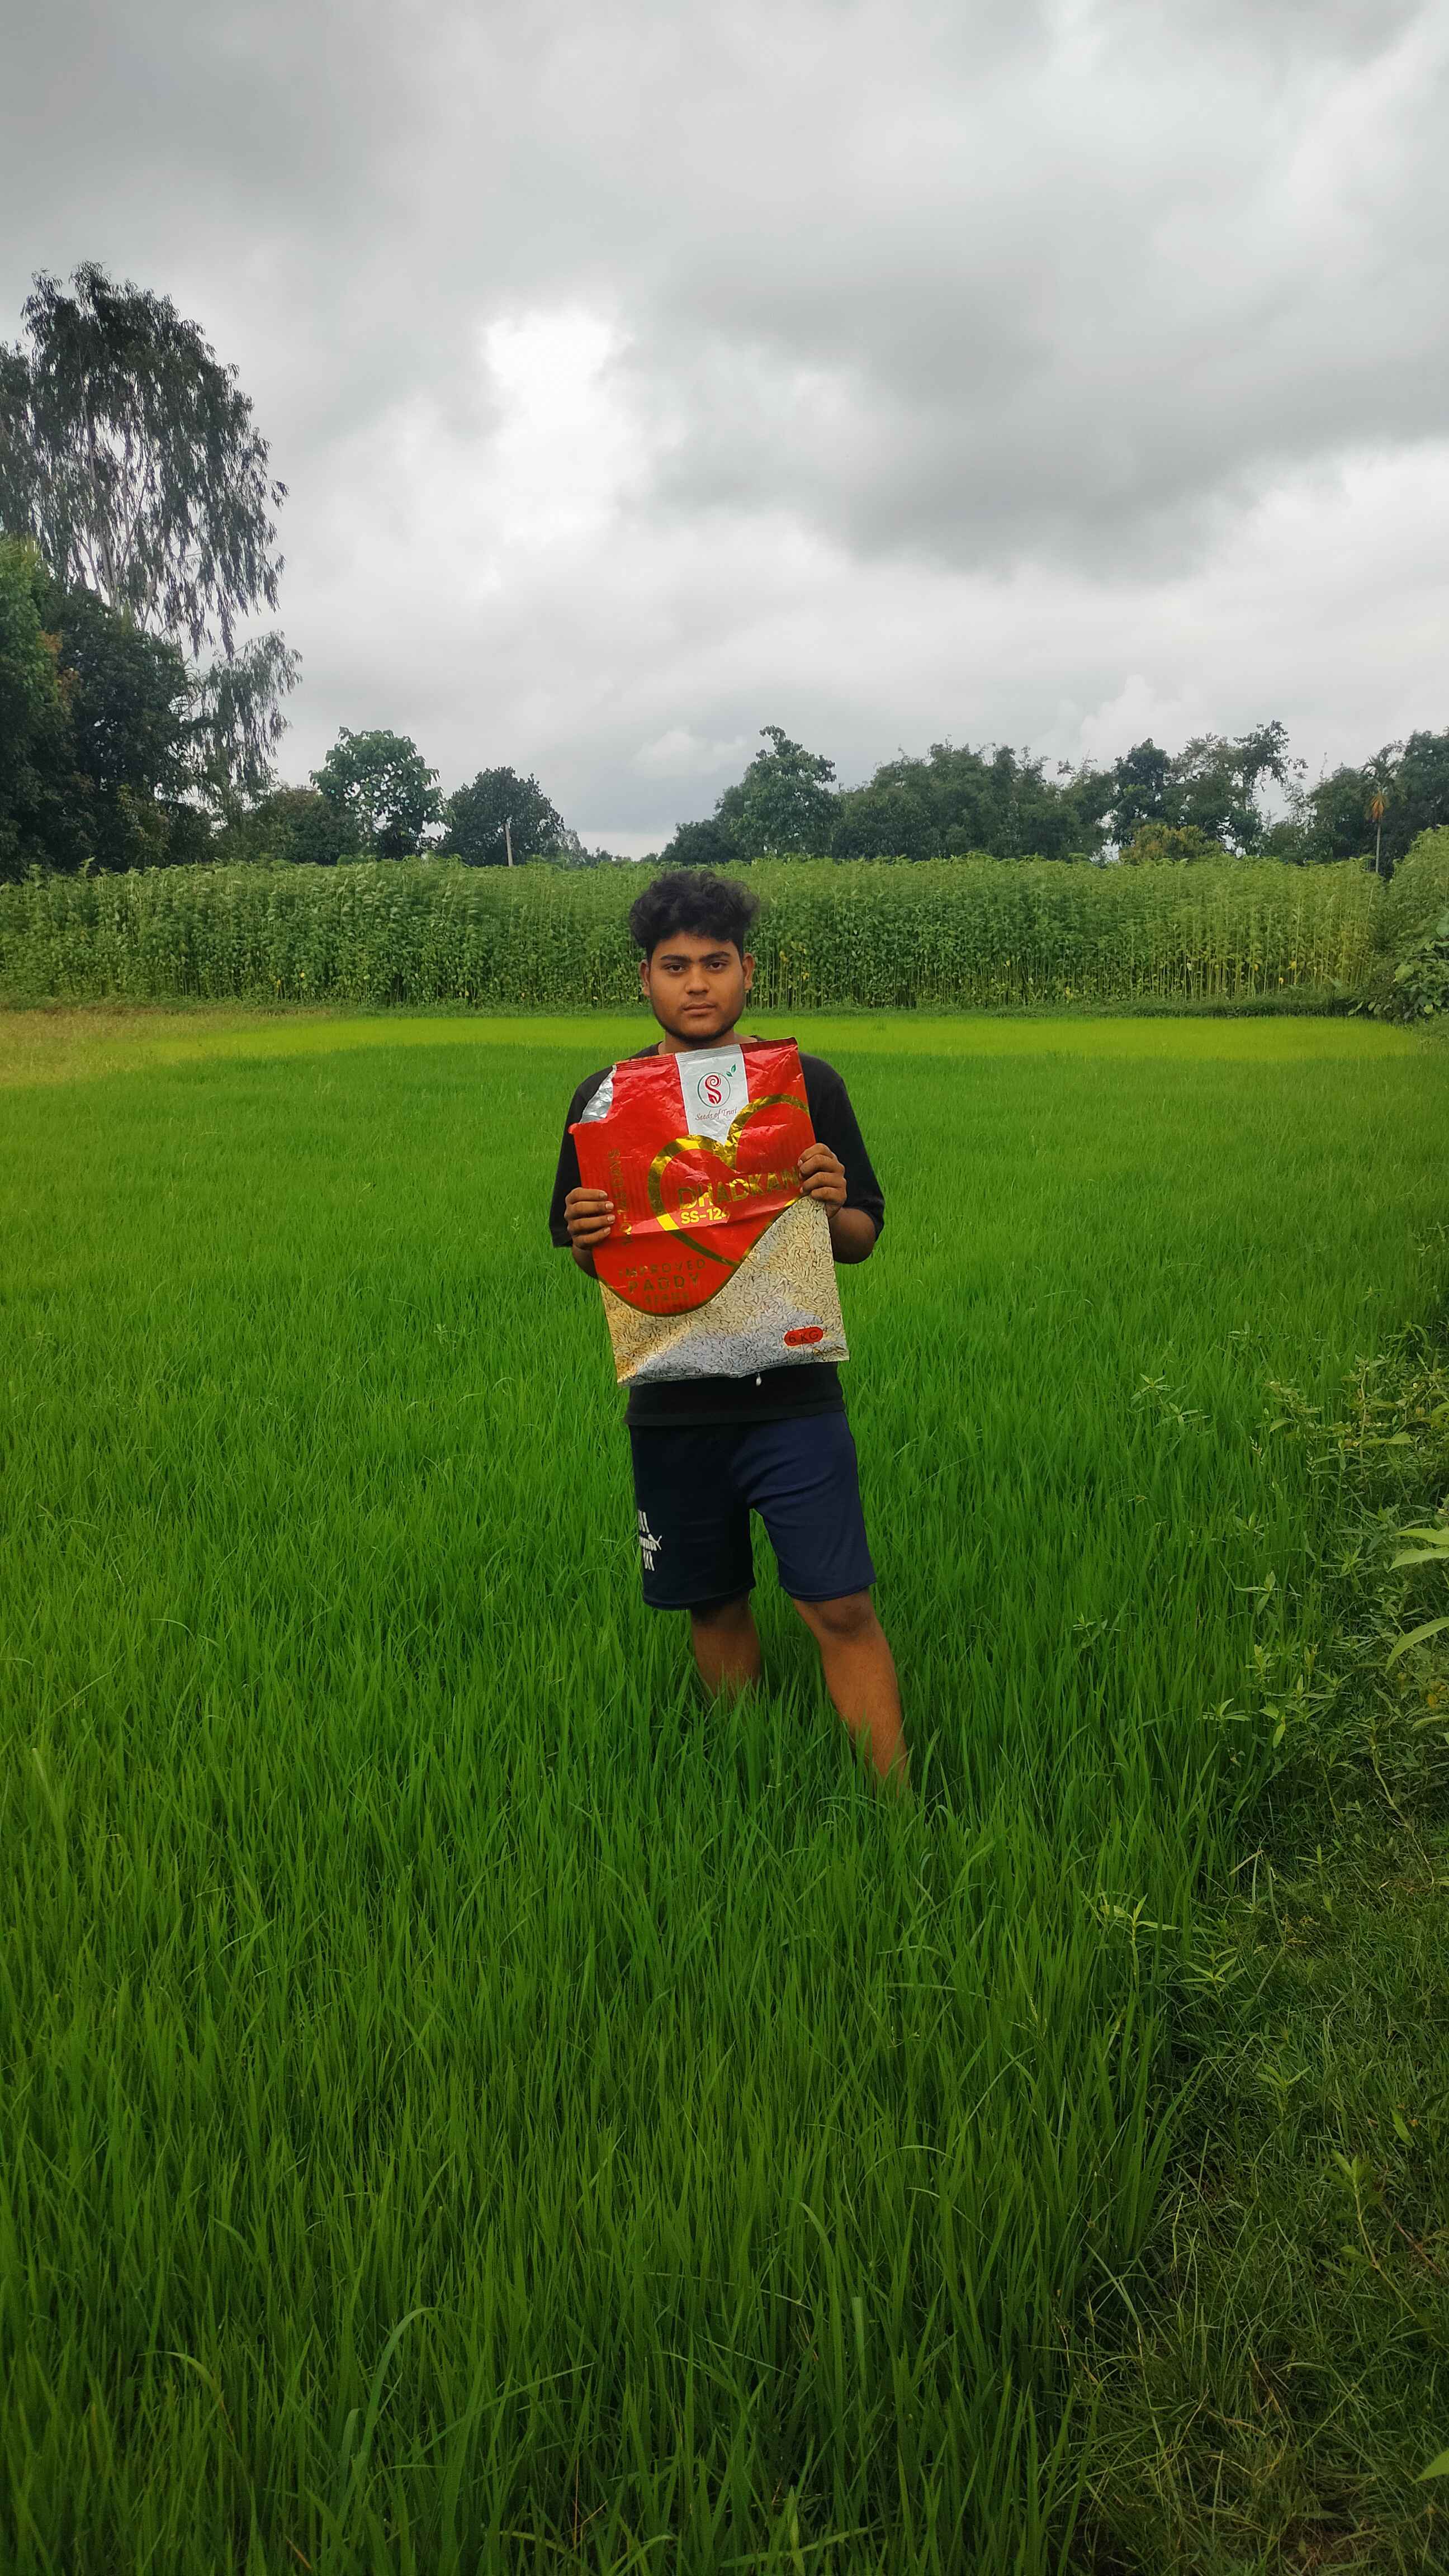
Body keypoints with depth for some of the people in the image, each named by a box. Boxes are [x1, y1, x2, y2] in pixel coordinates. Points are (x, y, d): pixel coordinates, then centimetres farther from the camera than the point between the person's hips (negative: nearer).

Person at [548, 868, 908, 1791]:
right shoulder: (604, 1098, 3)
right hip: (672, 1406, 2)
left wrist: (832, 1206, -18)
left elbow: (864, 1239, 5)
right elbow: (580, 1253, 10)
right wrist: (585, 1236, -13)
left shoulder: (807, 1083, 0)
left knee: (842, 1609, -6)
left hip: (793, 1398, -2)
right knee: (715, 1605, 13)